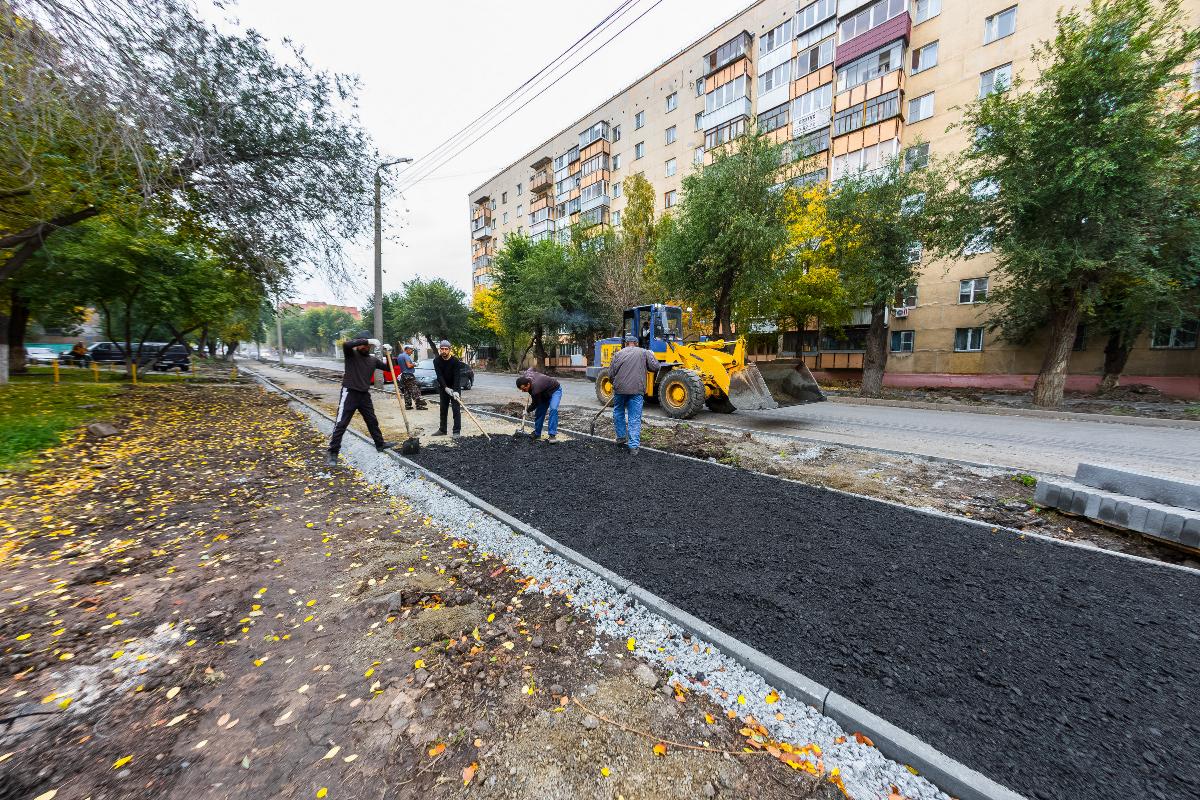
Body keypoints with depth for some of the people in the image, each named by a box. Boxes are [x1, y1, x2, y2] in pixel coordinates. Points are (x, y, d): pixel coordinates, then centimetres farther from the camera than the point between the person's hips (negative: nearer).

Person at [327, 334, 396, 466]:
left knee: (372, 421, 17)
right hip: (349, 394, -5)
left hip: (365, 395, 5)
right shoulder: (351, 354, -4)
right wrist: (367, 340, -31)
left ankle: (380, 444, 33)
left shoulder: (373, 359, 10)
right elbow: (346, 344, -27)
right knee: (341, 424, -5)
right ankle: (333, 453, 1)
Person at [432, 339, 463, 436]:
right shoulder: (437, 361, -9)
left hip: (454, 387, -4)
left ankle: (457, 431, -5)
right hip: (443, 387, 4)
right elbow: (439, 376, -16)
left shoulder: (455, 360, -18)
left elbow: (457, 376, -24)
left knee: (456, 408, -7)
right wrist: (446, 388, -28)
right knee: (443, 408, 10)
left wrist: (456, 390, -34)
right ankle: (442, 430, 19)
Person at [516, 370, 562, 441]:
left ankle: (552, 435, -28)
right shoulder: (525, 376, -19)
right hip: (544, 393, 9)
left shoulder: (535, 390, -39)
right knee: (539, 412, 2)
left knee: (553, 409, -30)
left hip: (555, 390, -9)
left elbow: (535, 404, -20)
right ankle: (537, 434, 15)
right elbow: (530, 369, 8)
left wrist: (528, 410, 2)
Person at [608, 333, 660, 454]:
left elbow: (610, 375, 7)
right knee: (635, 418, 2)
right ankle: (634, 445, -1)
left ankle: (621, 437, 30)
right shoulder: (644, 352, 5)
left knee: (618, 413, 22)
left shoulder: (618, 354, 9)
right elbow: (655, 367, 1)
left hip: (620, 389, 2)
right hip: (637, 390, -1)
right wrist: (651, 356, 20)